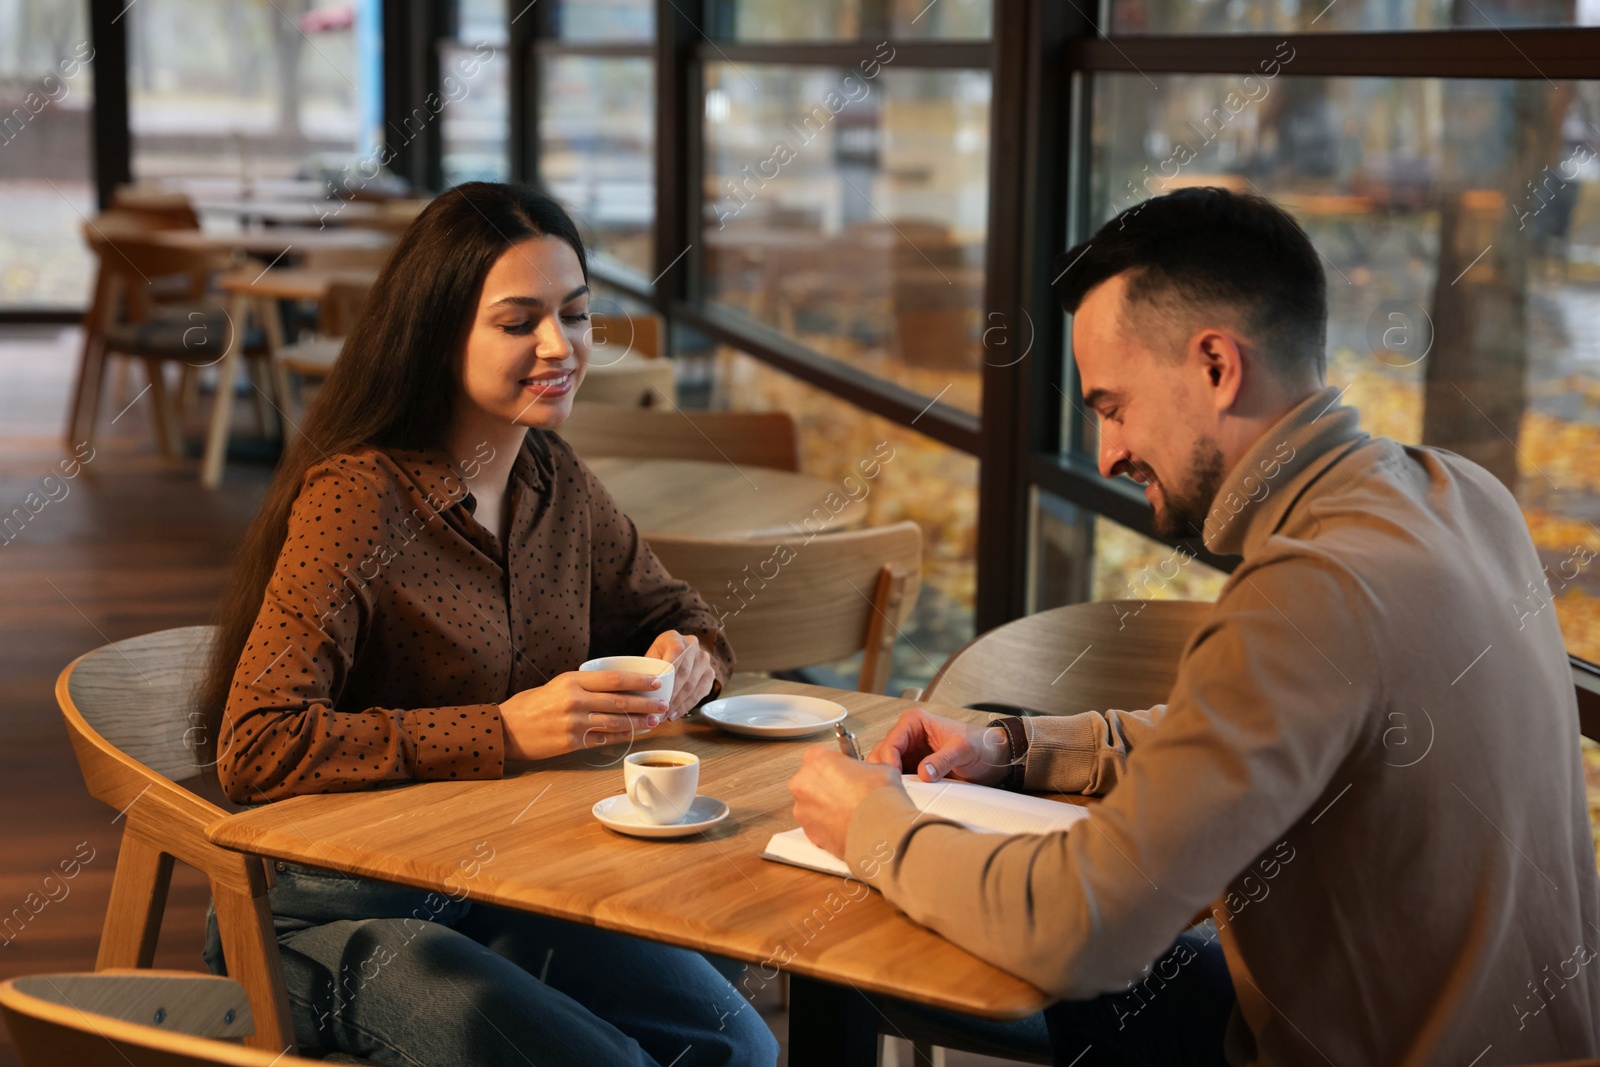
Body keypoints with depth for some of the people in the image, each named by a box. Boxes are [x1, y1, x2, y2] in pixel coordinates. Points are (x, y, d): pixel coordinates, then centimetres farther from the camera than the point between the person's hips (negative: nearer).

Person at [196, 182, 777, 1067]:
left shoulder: (554, 481, 4)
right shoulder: (357, 497, -19)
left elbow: (670, 613, 20)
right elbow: (256, 750, -25)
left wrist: (687, 659, -5)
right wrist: (502, 732, -28)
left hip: (506, 884, 7)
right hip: (340, 917, -6)